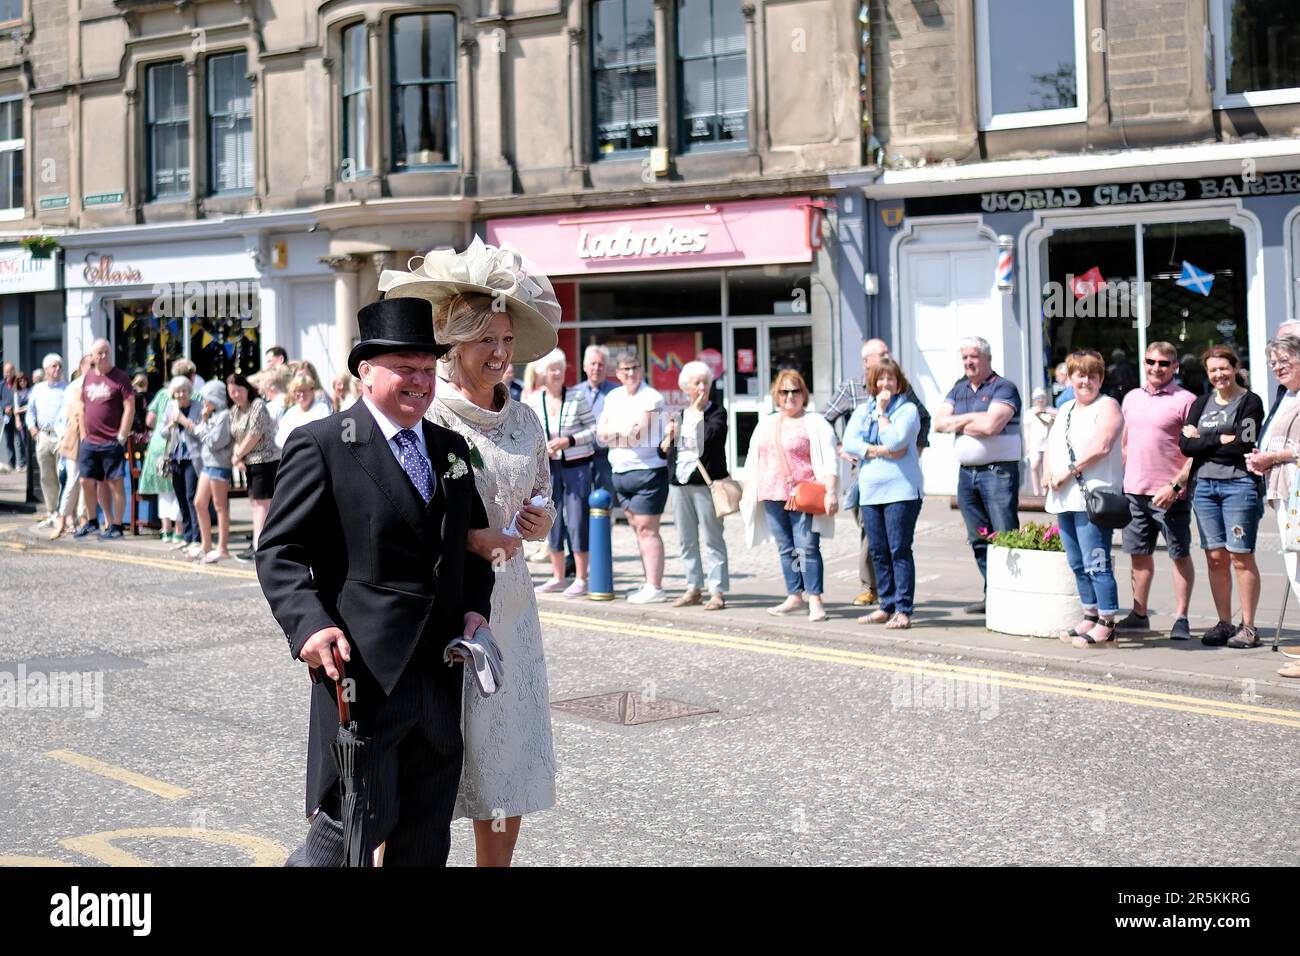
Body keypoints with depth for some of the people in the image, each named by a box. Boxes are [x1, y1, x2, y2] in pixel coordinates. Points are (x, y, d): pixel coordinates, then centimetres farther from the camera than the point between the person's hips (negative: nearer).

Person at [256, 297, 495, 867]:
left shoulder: (451, 448, 15)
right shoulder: (321, 446, -6)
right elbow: (279, 551, -8)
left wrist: (474, 606, 5)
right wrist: (309, 623, -22)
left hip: (440, 672, 7)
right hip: (363, 671, -7)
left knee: (425, 838, 15)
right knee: (357, 822, -6)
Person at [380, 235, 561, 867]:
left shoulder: (524, 420, 10)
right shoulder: (423, 416, -9)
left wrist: (541, 521, -2)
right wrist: (470, 538, -21)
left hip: (508, 608, 6)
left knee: (509, 770, 9)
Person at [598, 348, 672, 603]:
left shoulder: (651, 398, -9)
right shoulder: (613, 397, 12)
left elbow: (640, 433, -17)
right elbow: (601, 433, 5)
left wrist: (614, 433, -5)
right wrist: (628, 432, -9)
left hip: (648, 471, -7)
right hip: (620, 472, 7)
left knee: (646, 528, -9)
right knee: (637, 528, 10)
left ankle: (655, 588, -9)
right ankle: (650, 584, 16)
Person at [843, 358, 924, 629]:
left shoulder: (908, 409, 1)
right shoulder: (862, 410, 15)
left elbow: (894, 440, -15)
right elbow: (849, 443, 1)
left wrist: (882, 411, -6)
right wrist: (880, 451, -10)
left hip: (901, 490, -5)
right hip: (870, 491, 5)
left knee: (899, 550, -7)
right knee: (879, 552, 8)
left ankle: (903, 609, -5)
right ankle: (887, 607, 16)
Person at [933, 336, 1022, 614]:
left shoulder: (1003, 388, -5)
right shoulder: (959, 389, 17)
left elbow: (991, 424, -19)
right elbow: (940, 423, 6)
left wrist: (958, 424, -3)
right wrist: (972, 417, -7)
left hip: (998, 472, -7)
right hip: (967, 473, 7)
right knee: (979, 539, 10)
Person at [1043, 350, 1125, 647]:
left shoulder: (1107, 406, -3)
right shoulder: (1065, 410, 22)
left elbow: (1101, 446, -17)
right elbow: (1051, 444, 19)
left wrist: (1068, 472, -16)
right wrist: (1048, 473, -1)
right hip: (1064, 499, 8)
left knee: (1096, 564, -10)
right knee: (1078, 564, 13)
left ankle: (1106, 625, -6)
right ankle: (1090, 618, 21)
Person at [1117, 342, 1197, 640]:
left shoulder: (1185, 400, -6)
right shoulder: (1132, 398, 13)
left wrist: (1175, 486, -18)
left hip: (1169, 494, -6)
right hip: (1133, 491, 6)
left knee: (1180, 555, 2)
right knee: (1139, 554, 12)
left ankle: (1181, 618, 8)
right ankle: (1139, 614, 22)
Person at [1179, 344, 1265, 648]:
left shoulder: (1249, 402, -1)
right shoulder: (1201, 404, 15)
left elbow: (1243, 446, -12)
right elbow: (1185, 445, 4)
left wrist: (1202, 442, -5)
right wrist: (1220, 440, -7)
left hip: (1239, 484, -5)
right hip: (1204, 486, 5)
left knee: (1240, 557, -6)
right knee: (1215, 557, 5)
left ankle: (1248, 626, -1)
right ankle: (1224, 624, 12)